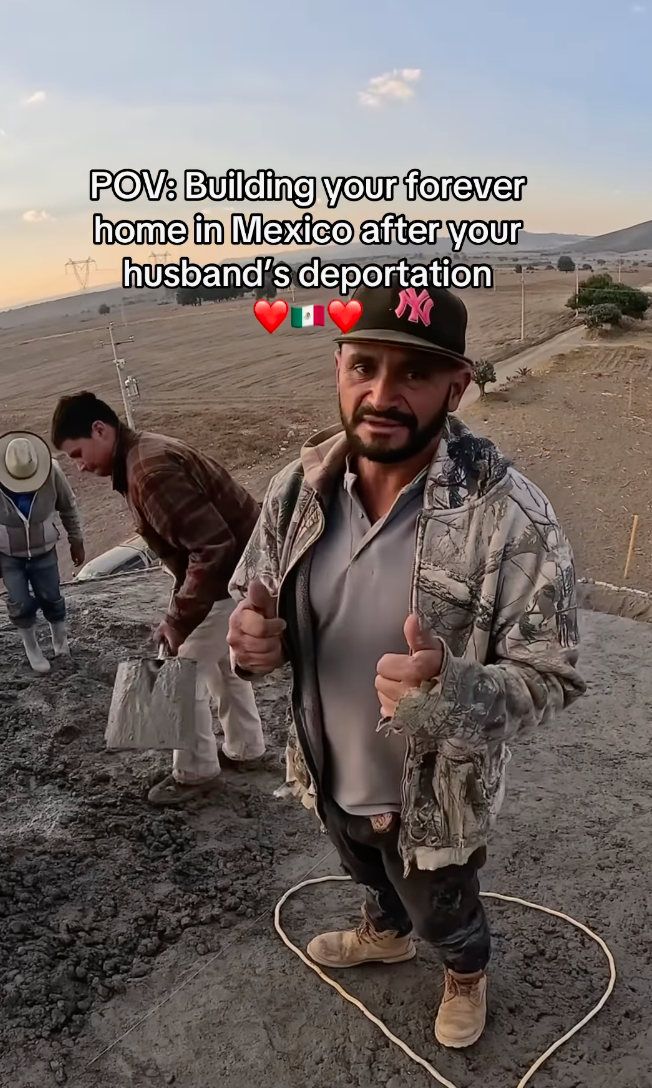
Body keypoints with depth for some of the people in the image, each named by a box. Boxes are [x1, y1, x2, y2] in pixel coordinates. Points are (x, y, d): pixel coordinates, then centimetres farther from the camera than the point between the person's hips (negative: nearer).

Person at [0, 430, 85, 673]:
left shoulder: (51, 472, -25)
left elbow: (68, 507, -6)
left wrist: (76, 540, 3)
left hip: (43, 550, 1)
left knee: (50, 597, 9)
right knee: (20, 603, 0)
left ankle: (59, 636, 38)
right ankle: (31, 647, 26)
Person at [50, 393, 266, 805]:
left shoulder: (151, 471, -25)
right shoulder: (144, 458, 9)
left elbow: (213, 547, -30)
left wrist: (179, 621, -21)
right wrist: (180, 612, 14)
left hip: (238, 576, -10)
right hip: (240, 566, 10)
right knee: (220, 659, 26)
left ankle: (196, 772, 20)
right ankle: (245, 748, 42)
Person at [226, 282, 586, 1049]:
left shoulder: (510, 517, -30)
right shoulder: (300, 486, -16)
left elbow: (549, 678, -23)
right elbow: (255, 601, -3)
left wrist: (454, 694, -44)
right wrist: (252, 639, -27)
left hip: (434, 796, -4)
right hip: (330, 774, 5)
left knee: (443, 914, 27)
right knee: (369, 876, 36)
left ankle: (466, 973, 64)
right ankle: (383, 935, 71)